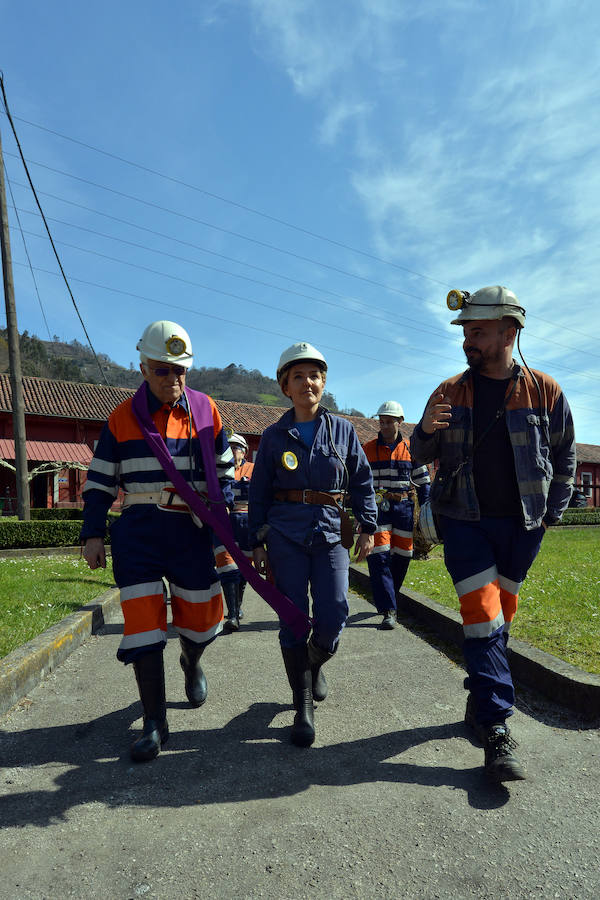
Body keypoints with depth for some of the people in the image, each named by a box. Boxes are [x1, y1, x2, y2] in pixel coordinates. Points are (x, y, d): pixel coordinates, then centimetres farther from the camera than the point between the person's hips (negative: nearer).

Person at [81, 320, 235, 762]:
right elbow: (100, 481, 6)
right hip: (138, 531, 0)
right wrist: (93, 534, 0)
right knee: (143, 623, -1)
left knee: (202, 614, 10)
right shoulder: (122, 417, 2)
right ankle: (155, 724, 14)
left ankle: (192, 662, 46)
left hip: (191, 531, 1)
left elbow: (224, 472, 8)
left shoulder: (205, 410, 2)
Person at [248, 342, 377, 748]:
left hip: (331, 533, 1)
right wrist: (257, 542, 5)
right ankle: (304, 705, 19)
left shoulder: (342, 429, 6)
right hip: (286, 534, 0)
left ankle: (315, 662, 31)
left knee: (333, 617, -5)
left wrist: (369, 528, 4)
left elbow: (363, 481, 11)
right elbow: (259, 493, 8)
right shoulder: (274, 436, 5)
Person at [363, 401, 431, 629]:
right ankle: (388, 610, -7)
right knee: (379, 557, -11)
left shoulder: (410, 450, 8)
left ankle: (385, 598, 29)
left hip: (404, 507, 2)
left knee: (402, 556, 7)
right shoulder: (367, 450, 6)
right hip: (377, 507, -2)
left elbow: (423, 482, 13)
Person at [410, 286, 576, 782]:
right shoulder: (450, 392, -1)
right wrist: (426, 431, -16)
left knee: (501, 616, 14)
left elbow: (565, 457, 10)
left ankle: (480, 698, 35)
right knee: (482, 617, -7)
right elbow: (423, 456, 6)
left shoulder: (544, 391, -2)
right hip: (465, 522, -1)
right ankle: (497, 730, 1)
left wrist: (552, 513, 6)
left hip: (521, 526, 1)